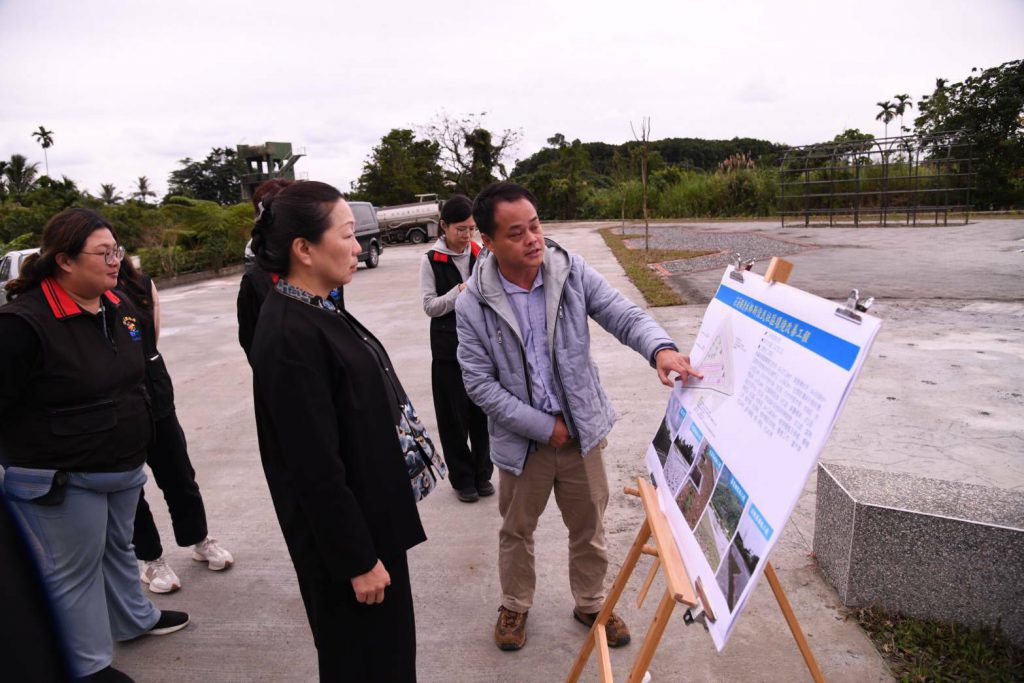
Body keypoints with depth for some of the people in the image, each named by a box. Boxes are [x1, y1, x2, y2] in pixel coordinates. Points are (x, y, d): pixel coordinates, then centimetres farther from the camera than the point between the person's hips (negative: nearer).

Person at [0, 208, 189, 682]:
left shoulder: (118, 308, 2)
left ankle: (133, 619, 46)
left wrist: (138, 439, 23)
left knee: (118, 548, 26)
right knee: (73, 572, 10)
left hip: (124, 468, 8)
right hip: (61, 482, -7)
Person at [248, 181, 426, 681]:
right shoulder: (290, 336, -27)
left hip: (367, 513, 9)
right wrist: (357, 560, -17)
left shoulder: (317, 312, 3)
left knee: (385, 643, 26)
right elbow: (316, 469, -25)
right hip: (341, 531, -9)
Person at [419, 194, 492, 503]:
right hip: (448, 348, -2)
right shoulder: (431, 260, -4)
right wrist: (460, 292, -18)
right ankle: (462, 478, 21)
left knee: (483, 410, 7)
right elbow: (429, 306, -6)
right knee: (454, 414, 5)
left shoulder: (481, 255, 3)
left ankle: (482, 473, 25)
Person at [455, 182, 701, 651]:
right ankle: (515, 606, 46)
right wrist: (543, 427, -15)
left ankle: (591, 604, 44)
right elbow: (479, 383, -14)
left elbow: (622, 315, -14)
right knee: (517, 530, 19)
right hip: (522, 438, -1)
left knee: (589, 528, 19)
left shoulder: (571, 271, -11)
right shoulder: (473, 305, -15)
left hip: (581, 430, 1)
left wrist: (660, 348, -36)